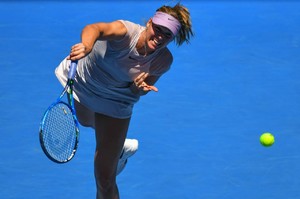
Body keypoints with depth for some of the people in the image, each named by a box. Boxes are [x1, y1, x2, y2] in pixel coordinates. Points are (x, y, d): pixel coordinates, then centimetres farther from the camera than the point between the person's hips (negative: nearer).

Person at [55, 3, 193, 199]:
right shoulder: (126, 31, -38)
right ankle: (120, 148, 67)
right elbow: (95, 28, -59)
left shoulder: (164, 61, -27)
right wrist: (86, 46, -81)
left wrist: (138, 88, -36)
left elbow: (140, 90, -12)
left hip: (114, 104, 0)